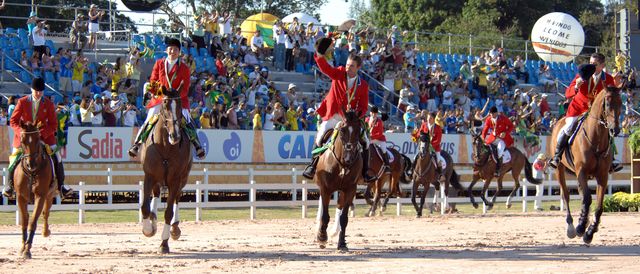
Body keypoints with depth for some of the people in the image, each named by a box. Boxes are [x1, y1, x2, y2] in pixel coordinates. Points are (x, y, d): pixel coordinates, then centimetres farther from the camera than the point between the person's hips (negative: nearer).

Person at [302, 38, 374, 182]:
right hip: (333, 116, -1)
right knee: (319, 139, -16)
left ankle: (365, 172, 8)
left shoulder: (363, 85, -2)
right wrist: (320, 54, -38)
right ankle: (312, 166, -2)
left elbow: (364, 106, -1)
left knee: (365, 142, -4)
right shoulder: (338, 74, -3)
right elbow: (325, 67, -19)